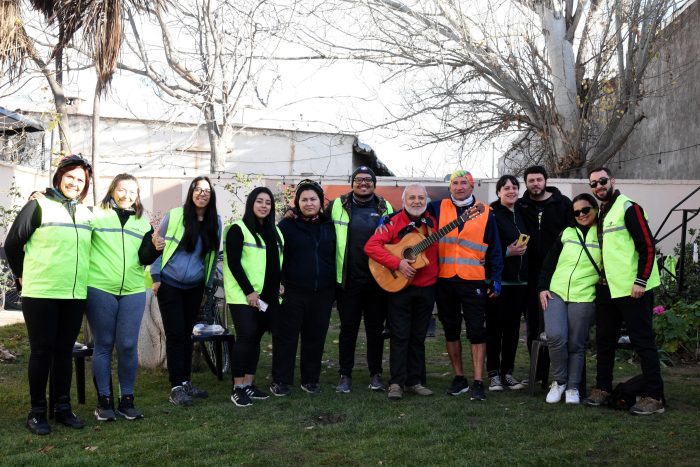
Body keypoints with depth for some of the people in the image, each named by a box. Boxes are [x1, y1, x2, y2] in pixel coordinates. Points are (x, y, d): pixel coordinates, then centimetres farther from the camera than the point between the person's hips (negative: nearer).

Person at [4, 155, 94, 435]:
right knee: (42, 351, 1)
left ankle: (63, 408, 19)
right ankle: (37, 412, 11)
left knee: (64, 351, 10)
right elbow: (12, 244, 1)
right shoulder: (39, 206, -2)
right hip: (40, 294, -4)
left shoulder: (86, 214, 12)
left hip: (75, 295, 4)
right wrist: (23, 277, 5)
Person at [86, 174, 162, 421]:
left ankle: (127, 400, 14)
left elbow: (144, 259, 7)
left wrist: (155, 247, -11)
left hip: (133, 292, 3)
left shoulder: (142, 222, 14)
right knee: (104, 345, 4)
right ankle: (104, 401, 13)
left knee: (128, 346, 2)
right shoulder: (96, 215, 4)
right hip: (100, 289, -2)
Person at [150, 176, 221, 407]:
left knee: (187, 334, 10)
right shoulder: (174, 215, -9)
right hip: (169, 284, -4)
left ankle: (186, 381, 19)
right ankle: (176, 387, 0)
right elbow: (158, 246, -4)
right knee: (175, 334, -5)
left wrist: (209, 282, 11)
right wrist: (156, 277, -7)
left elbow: (213, 254, 10)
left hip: (195, 287, 4)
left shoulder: (215, 221, 1)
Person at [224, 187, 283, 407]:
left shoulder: (273, 231, 15)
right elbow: (233, 263, -12)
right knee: (246, 336, -11)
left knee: (255, 337, 8)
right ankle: (237, 388, -4)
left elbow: (277, 261, 21)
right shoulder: (238, 229, -5)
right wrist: (248, 291, -15)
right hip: (243, 295, -6)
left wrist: (279, 283, 6)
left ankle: (249, 384, 15)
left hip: (266, 295, 6)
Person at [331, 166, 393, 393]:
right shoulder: (338, 205, 3)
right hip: (348, 279, -1)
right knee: (348, 328, 5)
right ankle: (345, 375, 15)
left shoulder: (385, 208, 7)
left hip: (378, 279, 1)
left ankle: (376, 374, 20)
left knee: (376, 328, 9)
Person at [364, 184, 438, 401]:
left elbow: (437, 250, 18)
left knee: (418, 337, 12)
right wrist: (397, 263, -24)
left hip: (427, 288, 4)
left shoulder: (433, 222, 6)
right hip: (399, 287, -4)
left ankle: (414, 381, 21)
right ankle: (396, 383, 7)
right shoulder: (394, 222, -8)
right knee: (400, 336, 0)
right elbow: (371, 246, -17)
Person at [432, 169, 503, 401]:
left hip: (473, 281, -2)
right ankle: (459, 377, 22)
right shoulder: (438, 208, 7)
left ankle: (478, 382, 1)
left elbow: (494, 249, 6)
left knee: (477, 330, -4)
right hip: (444, 280, 2)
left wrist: (496, 278, 2)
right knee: (451, 330, 10)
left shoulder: (485, 213, 4)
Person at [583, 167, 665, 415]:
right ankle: (603, 389, 24)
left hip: (632, 288, -9)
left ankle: (654, 397, 3)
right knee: (604, 339, 13)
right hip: (607, 288, 9)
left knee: (643, 341, -3)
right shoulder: (601, 213, 16)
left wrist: (641, 281, -19)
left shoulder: (628, 208, -10)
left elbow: (647, 245, -15)